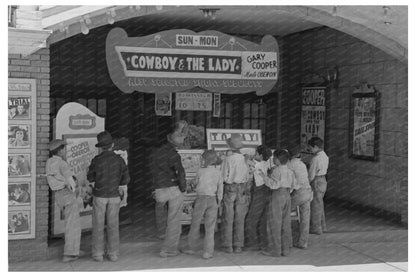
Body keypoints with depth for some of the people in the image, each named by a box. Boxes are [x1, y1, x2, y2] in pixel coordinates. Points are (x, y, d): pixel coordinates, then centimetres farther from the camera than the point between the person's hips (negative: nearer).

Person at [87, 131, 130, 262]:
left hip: (99, 196, -2)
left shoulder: (96, 160, -11)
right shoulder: (119, 159, -6)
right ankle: (113, 253, 11)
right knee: (113, 225, 9)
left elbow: (90, 178, 1)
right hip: (114, 196, 2)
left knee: (98, 225, 7)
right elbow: (126, 178, -7)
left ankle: (98, 254, 9)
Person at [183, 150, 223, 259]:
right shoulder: (218, 173, 0)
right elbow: (220, 190, 3)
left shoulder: (200, 171, -5)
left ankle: (192, 248, 21)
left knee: (195, 224, 12)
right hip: (213, 200, 1)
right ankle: (208, 252, 3)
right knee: (210, 227, 4)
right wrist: (218, 202, 14)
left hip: (201, 198, -1)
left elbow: (197, 184, 7)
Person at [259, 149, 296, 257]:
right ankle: (285, 249, 15)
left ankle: (275, 249, 2)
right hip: (287, 195, 8)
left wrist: (264, 176, -18)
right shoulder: (290, 171, 10)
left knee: (275, 223, -1)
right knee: (285, 223, 11)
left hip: (277, 195, -8)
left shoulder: (277, 170, -14)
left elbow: (273, 184, -23)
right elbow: (293, 185, 15)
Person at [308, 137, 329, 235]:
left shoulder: (315, 159, -22)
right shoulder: (325, 156, 6)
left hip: (317, 182, -9)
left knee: (315, 205, 2)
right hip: (323, 180, 9)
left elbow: (311, 174, -19)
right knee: (320, 204, 19)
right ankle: (322, 226, 29)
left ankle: (316, 228, 10)